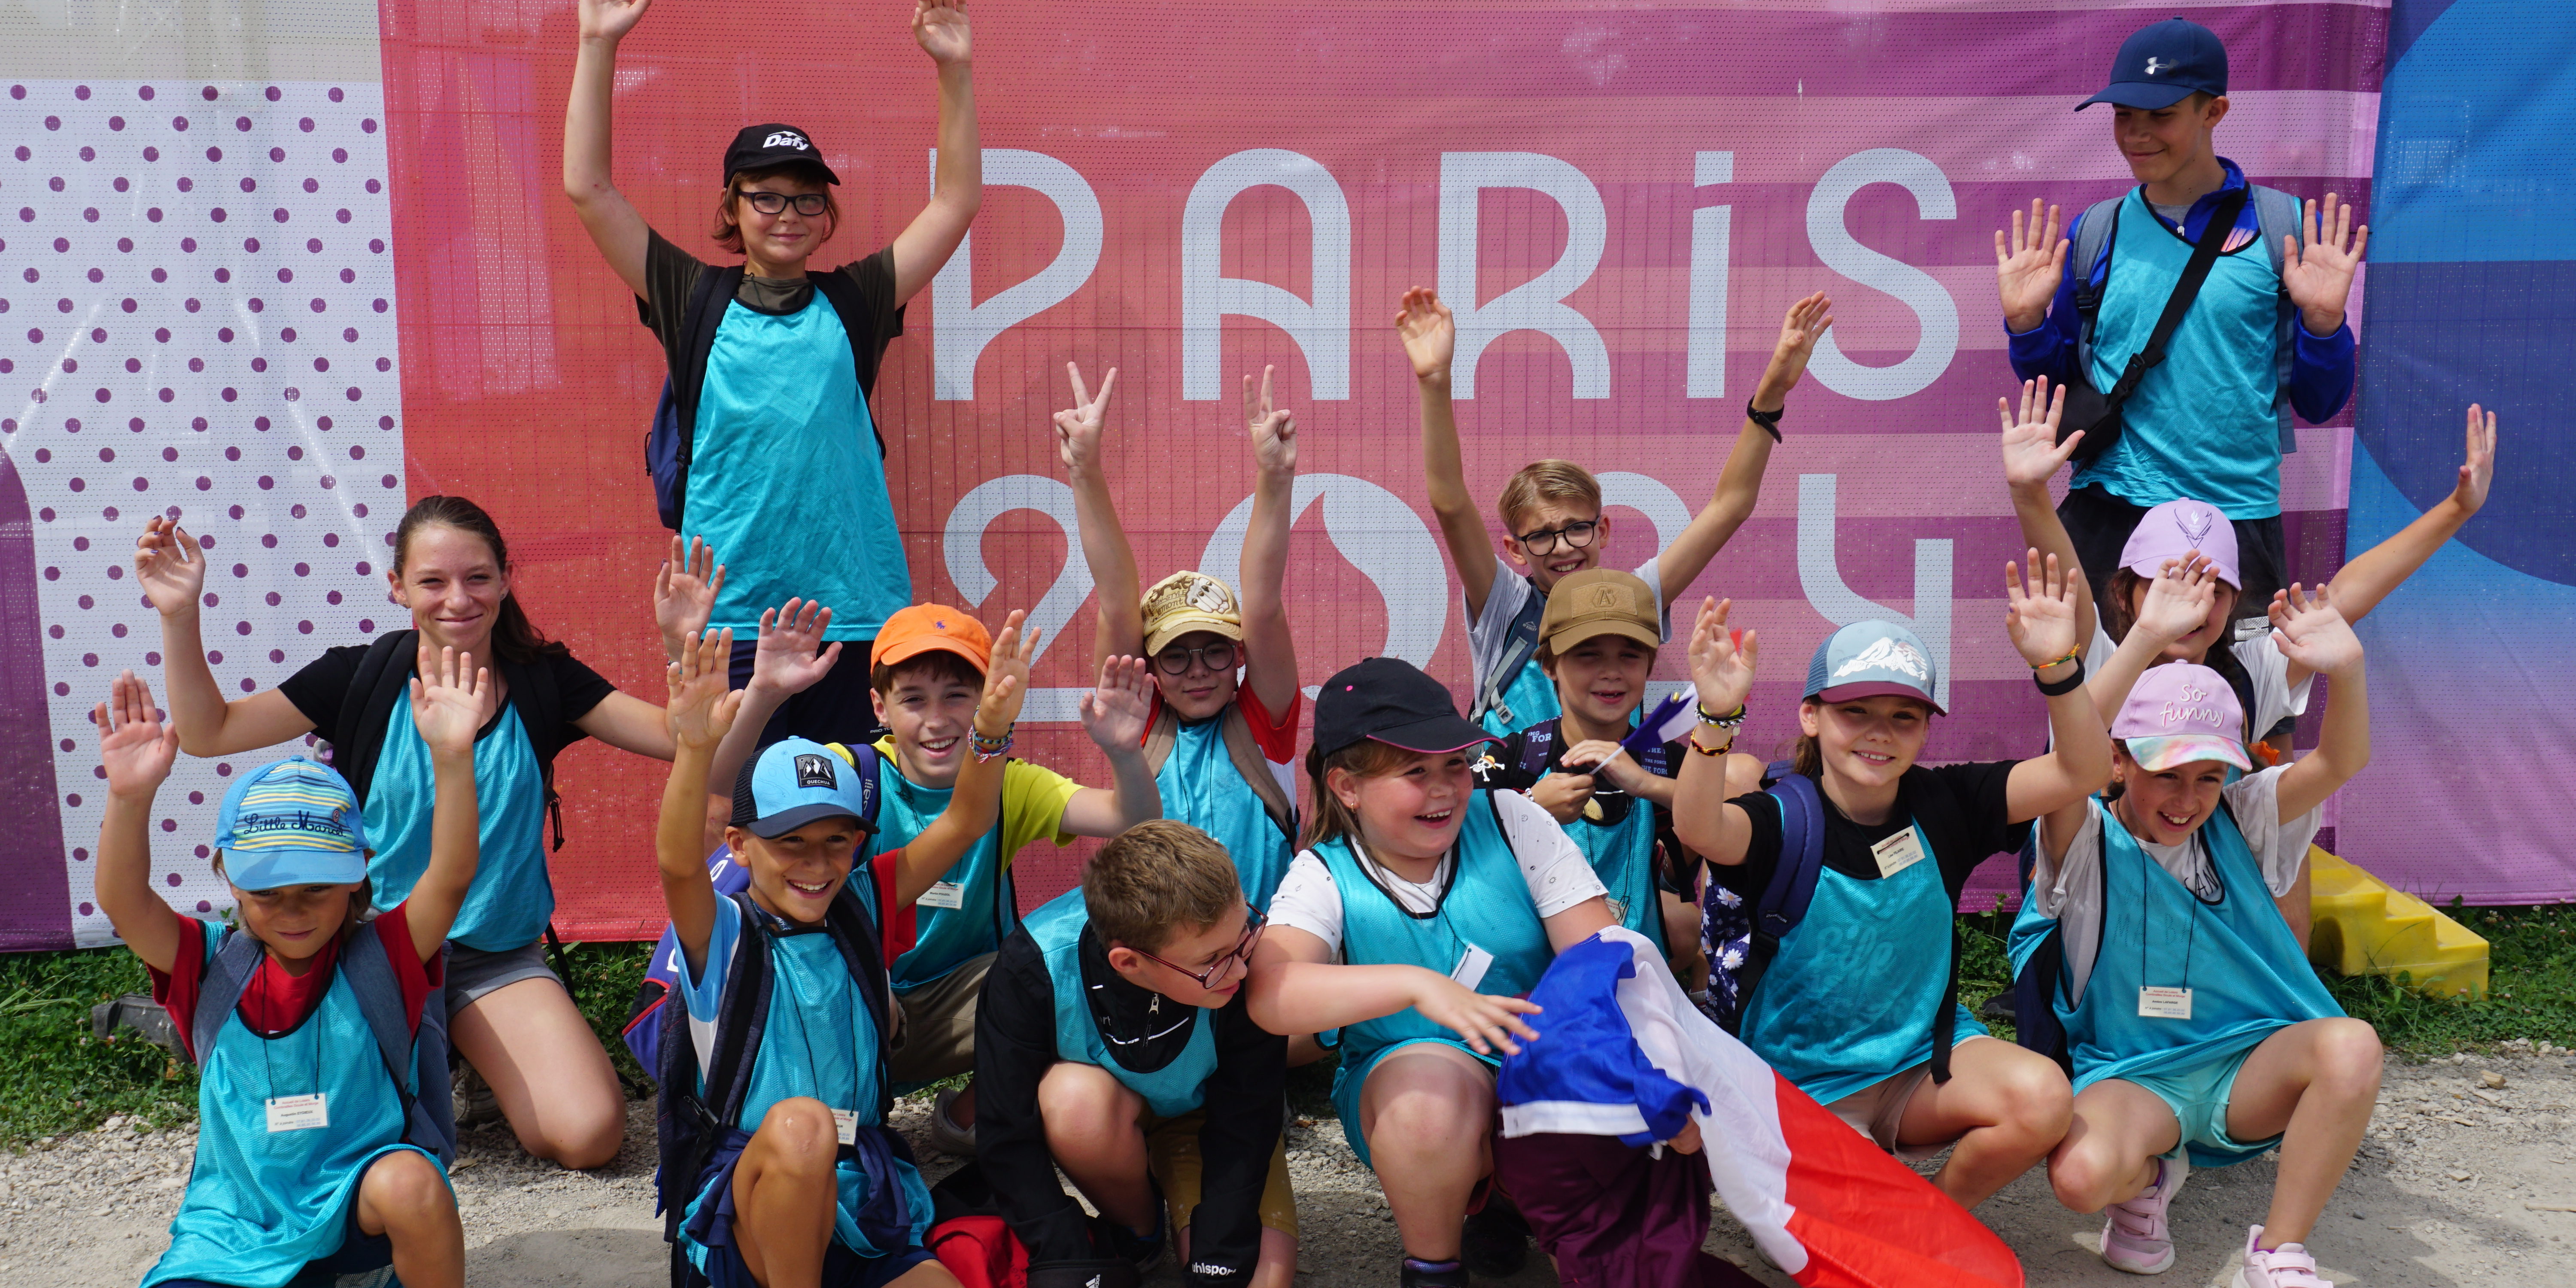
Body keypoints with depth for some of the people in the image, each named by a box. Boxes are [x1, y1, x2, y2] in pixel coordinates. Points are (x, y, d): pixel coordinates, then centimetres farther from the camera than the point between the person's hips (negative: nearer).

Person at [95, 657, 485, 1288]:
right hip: (237, 1221, 3)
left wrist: (452, 756, -37)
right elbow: (124, 903, -18)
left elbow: (450, 877, -23)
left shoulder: (378, 956, -7)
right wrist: (130, 797, -36)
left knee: (412, 1184, -35)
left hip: (358, 1195, -2)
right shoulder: (212, 965, -2)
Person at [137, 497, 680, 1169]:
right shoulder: (363, 677, -5)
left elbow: (681, 737, -8)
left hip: (499, 960, 0)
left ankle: (482, 1058, 14)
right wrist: (179, 617, -14)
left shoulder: (542, 680, -4)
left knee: (590, 1136, -17)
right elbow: (207, 731, -2)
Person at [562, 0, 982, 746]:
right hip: (728, 611, -1)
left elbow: (957, 201, 10)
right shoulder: (695, 300, 9)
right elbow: (588, 188, 6)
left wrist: (955, 69, 2)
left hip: (854, 605, 1)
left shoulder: (853, 301, 10)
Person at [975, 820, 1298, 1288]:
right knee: (1078, 1100, -36)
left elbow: (1244, 1127, -25)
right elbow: (1006, 1138, -26)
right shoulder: (1034, 965, -34)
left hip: (1207, 1114, 0)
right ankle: (1138, 1231, -5)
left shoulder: (1247, 955, -36)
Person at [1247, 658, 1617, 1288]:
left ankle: (1510, 1199, 9)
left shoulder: (1510, 822, -6)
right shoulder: (1325, 877, -11)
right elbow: (1269, 997, -32)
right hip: (1403, 1075, -3)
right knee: (1431, 1092, -36)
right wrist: (1416, 984, -45)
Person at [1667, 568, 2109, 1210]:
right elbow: (1699, 829, -36)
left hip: (1928, 1059, 4)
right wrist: (1716, 719, -52)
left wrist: (2058, 669, -27)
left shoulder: (1942, 805, -3)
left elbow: (2082, 773, -11)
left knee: (2041, 1097, -25)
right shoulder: (1785, 819, -14)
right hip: (1805, 1080, -3)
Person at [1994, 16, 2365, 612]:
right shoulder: (2093, 234, 7)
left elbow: (2318, 405, 4)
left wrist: (2323, 321, -12)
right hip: (2105, 518, 1)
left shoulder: (2289, 230, 2)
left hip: (2239, 519, -1)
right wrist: (2026, 322, -3)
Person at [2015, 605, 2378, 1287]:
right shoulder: (2089, 842, -9)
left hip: (2241, 1065, 4)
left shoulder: (2236, 822, 4)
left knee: (2350, 1046, -30)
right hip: (2127, 1076, -3)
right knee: (2082, 1174, -36)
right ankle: (2149, 1176, 4)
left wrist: (2346, 669, -32)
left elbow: (2341, 762, -11)